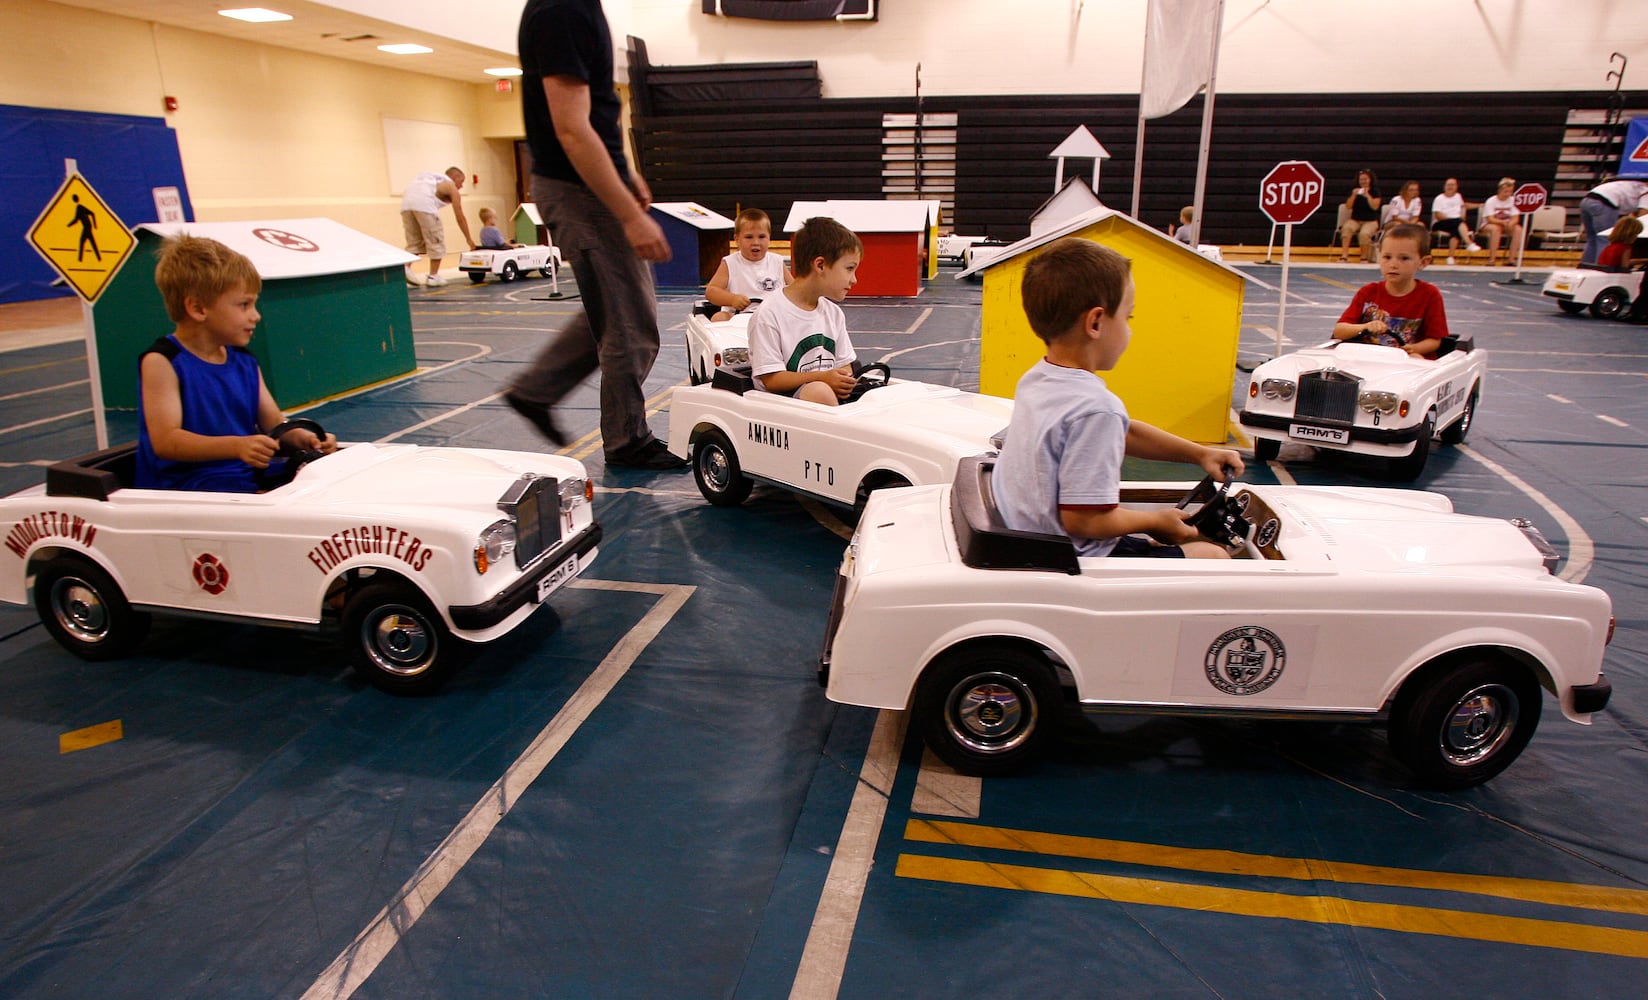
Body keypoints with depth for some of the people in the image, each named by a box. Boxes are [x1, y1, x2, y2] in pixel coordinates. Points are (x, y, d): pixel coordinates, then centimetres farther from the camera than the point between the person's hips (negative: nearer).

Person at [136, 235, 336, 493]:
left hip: (249, 482, 7)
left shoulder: (245, 362, 14)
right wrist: (236, 446, -32)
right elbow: (165, 441, -16)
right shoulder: (162, 362, -7)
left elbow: (273, 423, 15)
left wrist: (301, 437, -9)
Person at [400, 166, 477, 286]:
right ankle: (433, 276, 5)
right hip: (424, 203, -6)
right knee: (436, 241, 5)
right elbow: (460, 218, 17)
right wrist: (469, 239, 25)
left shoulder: (433, 178, 35)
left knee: (413, 241, 16)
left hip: (406, 203, 6)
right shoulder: (451, 187, 18)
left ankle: (406, 267, -1)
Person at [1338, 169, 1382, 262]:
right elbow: (1348, 206, 1)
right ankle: (1344, 255, -39)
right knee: (1346, 228, -33)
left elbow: (1375, 207, -10)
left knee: (1364, 233, -35)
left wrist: (1367, 195, -16)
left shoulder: (1375, 192, 2)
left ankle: (1364, 257, -15)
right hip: (1355, 220, 2)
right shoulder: (1354, 191, 10)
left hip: (1371, 221, -2)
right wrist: (1353, 195, -13)